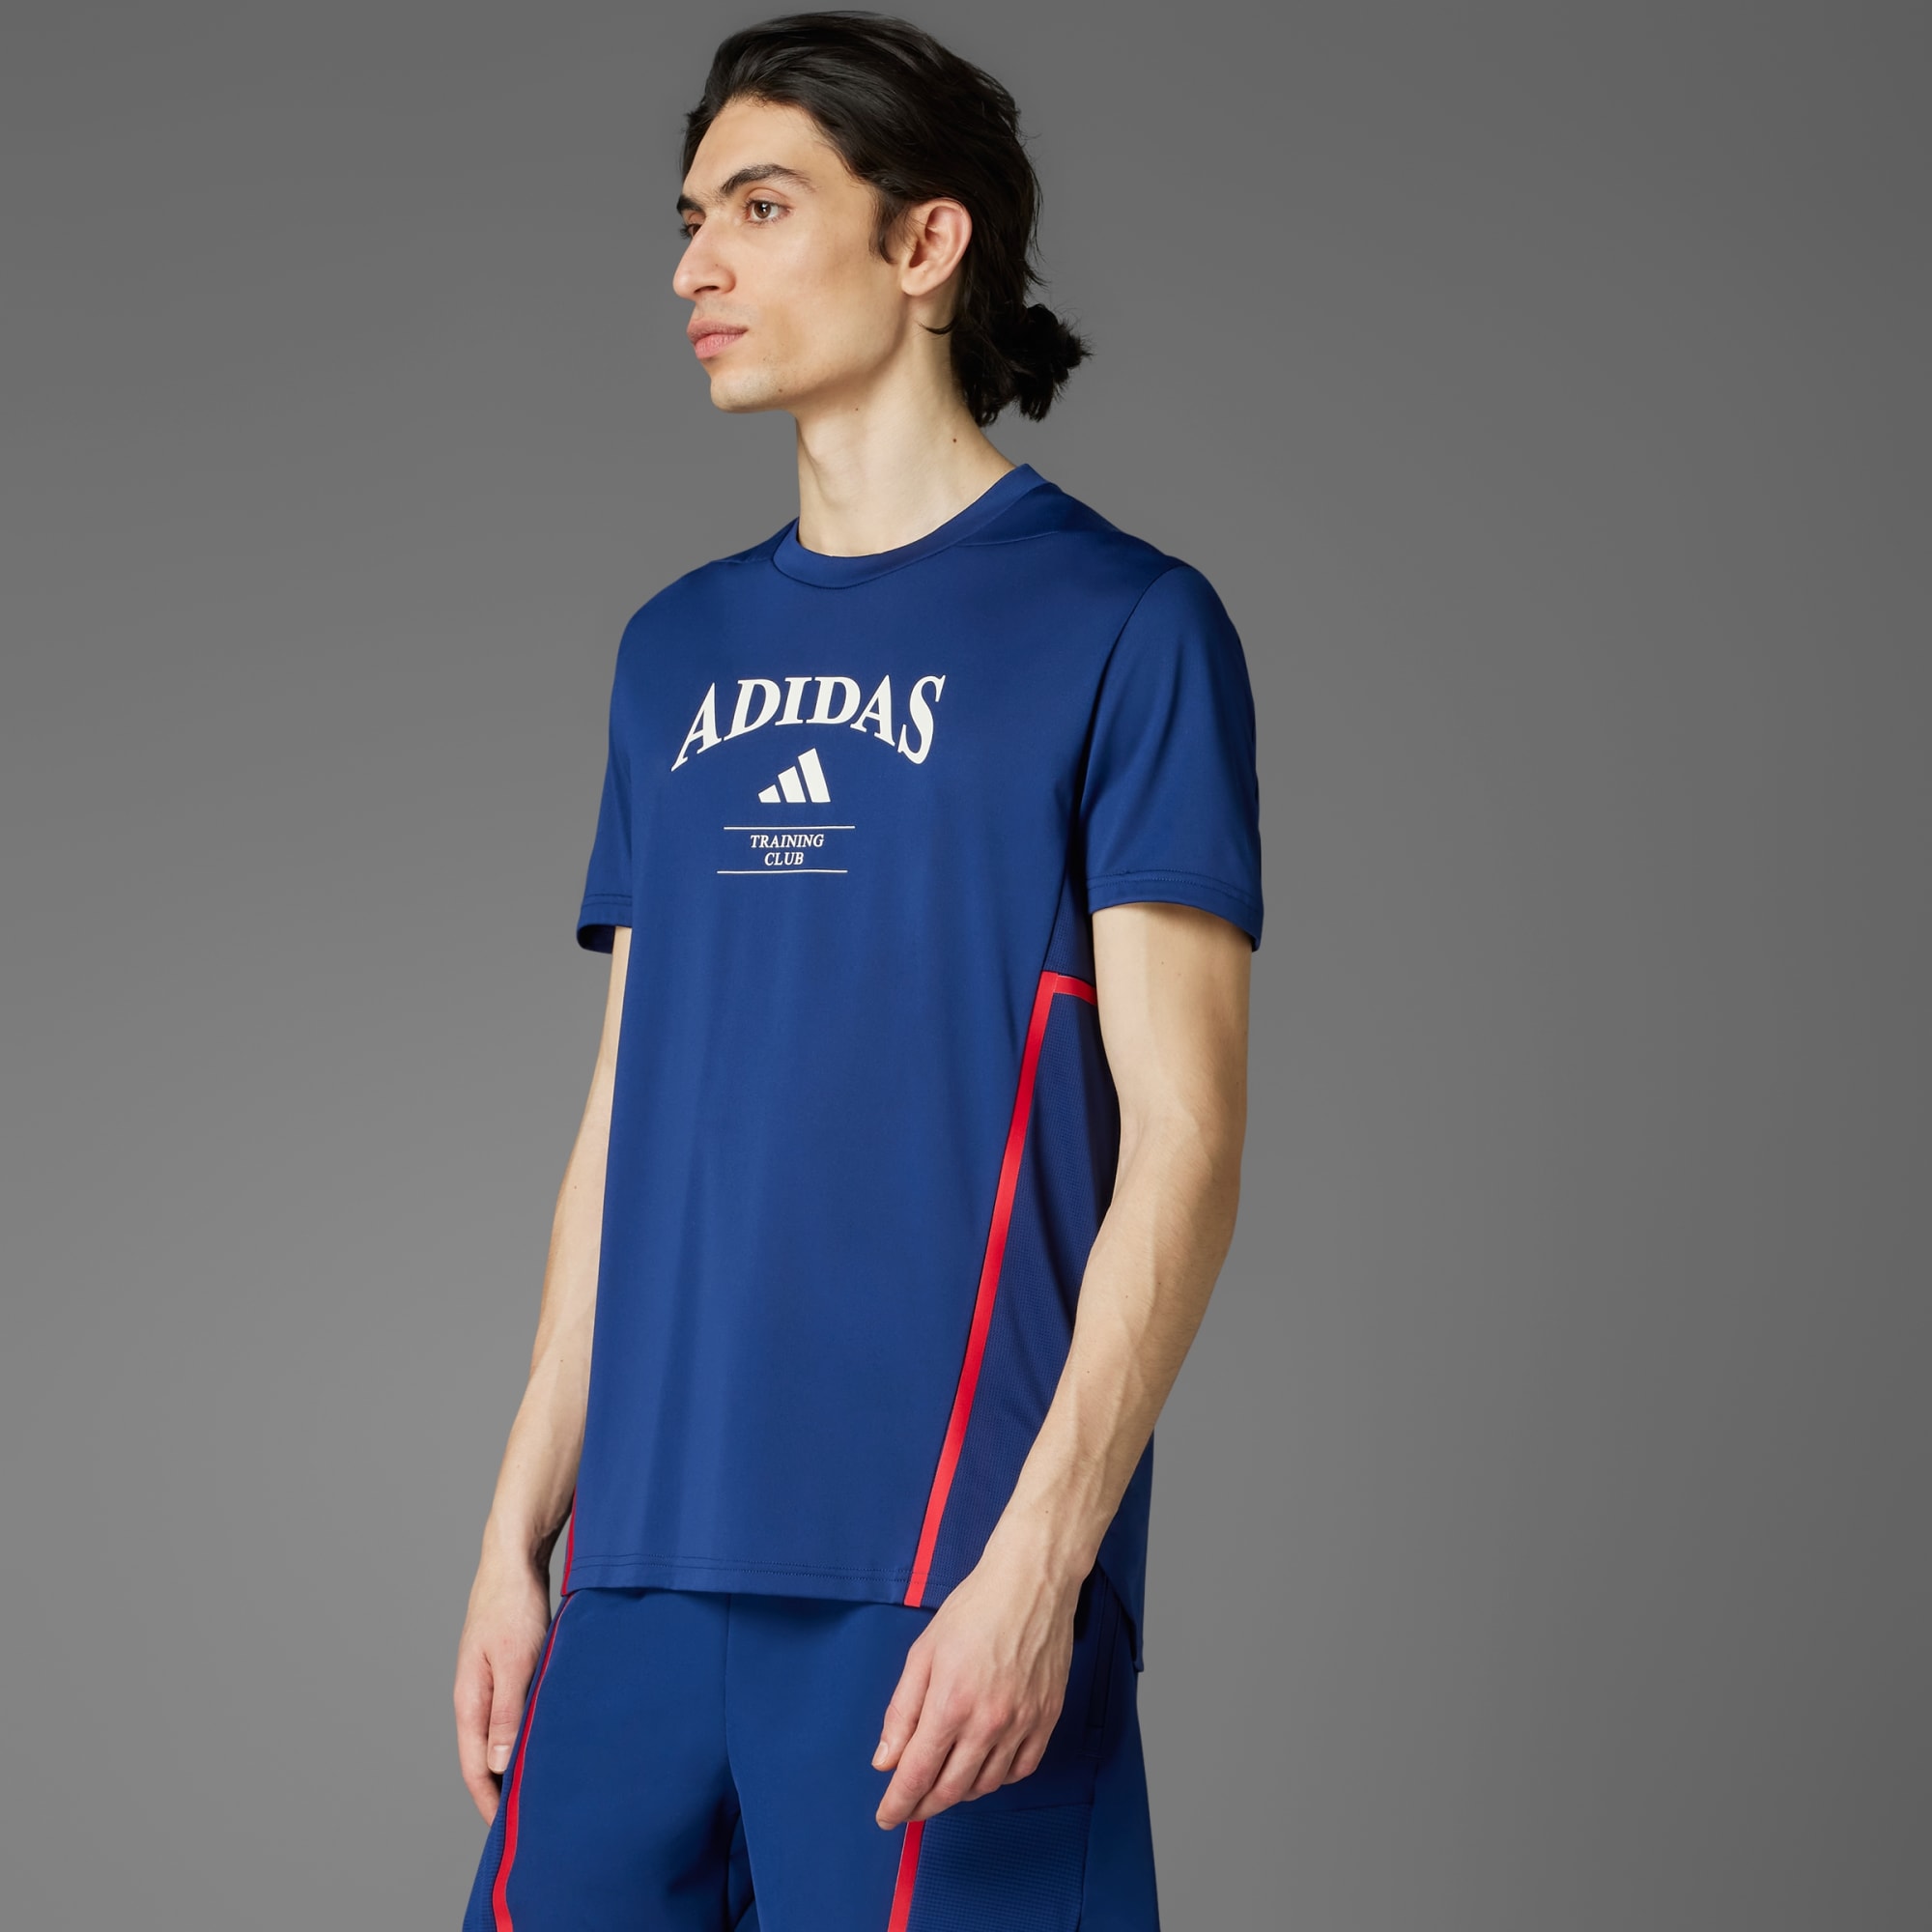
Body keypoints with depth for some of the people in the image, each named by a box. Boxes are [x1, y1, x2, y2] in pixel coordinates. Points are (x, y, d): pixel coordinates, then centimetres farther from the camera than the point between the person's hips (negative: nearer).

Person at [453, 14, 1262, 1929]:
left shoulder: (1120, 624, -3)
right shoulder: (680, 649, 15)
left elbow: (1182, 1138, -8)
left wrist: (1038, 1561, -16)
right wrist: (517, 1527, 11)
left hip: (936, 1565, -5)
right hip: (647, 1561, 5)